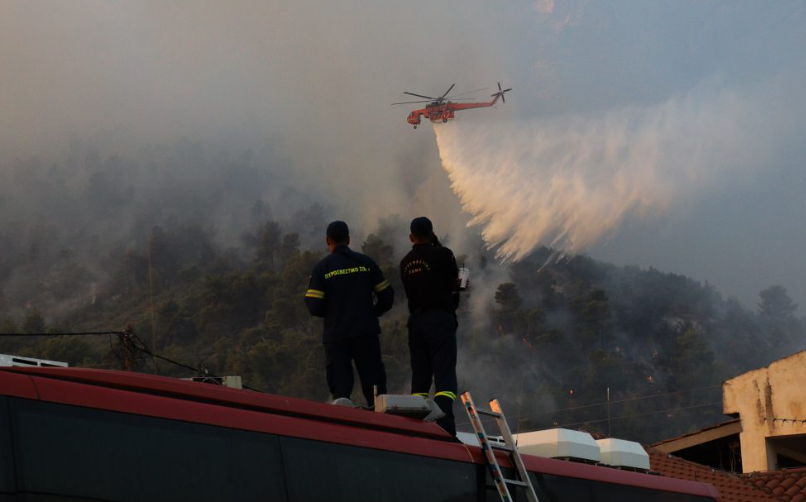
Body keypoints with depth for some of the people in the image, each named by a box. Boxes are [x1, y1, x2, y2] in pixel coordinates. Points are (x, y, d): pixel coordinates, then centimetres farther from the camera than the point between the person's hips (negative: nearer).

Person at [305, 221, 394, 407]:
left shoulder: (321, 268, -2)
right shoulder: (366, 262, 3)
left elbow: (314, 307, -7)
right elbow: (387, 296, 5)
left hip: (335, 334, -1)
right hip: (366, 333, 1)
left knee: (340, 385, 1)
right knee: (373, 380, 7)